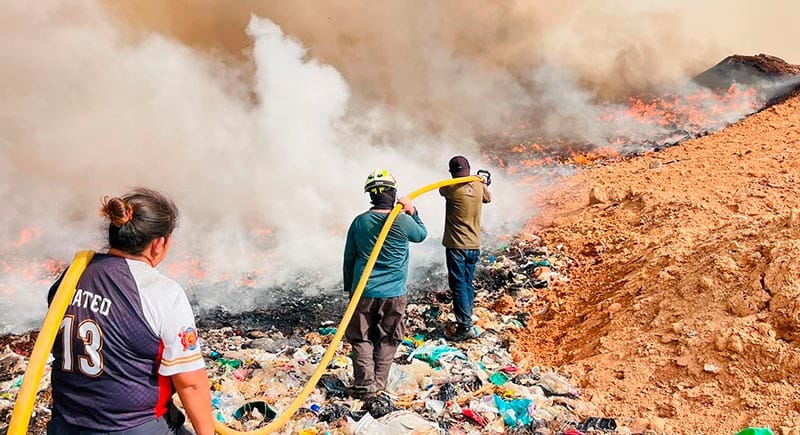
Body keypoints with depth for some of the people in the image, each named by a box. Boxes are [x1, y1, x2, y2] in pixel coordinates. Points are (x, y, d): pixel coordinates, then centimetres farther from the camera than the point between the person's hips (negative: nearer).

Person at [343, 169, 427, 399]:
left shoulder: (359, 222, -3)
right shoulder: (403, 221, -11)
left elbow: (349, 258, 5)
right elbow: (422, 234, 11)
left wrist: (349, 287, 16)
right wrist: (413, 212, 10)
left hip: (363, 292, 1)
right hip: (393, 293, -1)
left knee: (361, 339, 13)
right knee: (386, 341, 14)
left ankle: (365, 386, 13)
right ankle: (378, 384, 21)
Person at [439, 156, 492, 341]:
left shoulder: (451, 189, -14)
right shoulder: (479, 186, -1)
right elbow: (488, 198, 21)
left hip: (456, 245, -6)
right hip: (474, 245, 6)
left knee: (458, 286, -3)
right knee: (468, 284, 17)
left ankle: (465, 327, -5)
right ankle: (466, 319, 28)